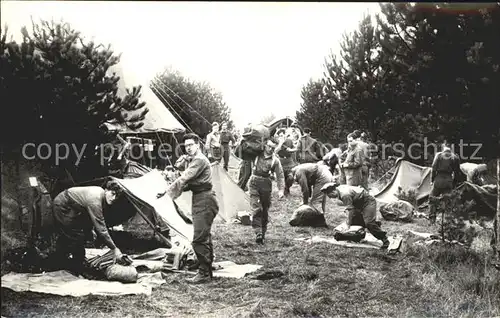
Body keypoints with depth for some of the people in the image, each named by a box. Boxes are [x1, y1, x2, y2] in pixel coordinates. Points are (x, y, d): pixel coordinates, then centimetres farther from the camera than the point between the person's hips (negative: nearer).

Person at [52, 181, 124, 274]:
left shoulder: (100, 192, -6)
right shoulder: (95, 201, -34)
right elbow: (101, 229, -33)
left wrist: (91, 229, 7)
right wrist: (114, 249, -30)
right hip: (62, 207, -10)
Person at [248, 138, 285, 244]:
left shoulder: (275, 160, 1)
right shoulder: (257, 154, 1)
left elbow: (280, 176, 3)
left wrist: (281, 190, -5)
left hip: (266, 184, 1)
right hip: (254, 182, -1)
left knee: (265, 210, 6)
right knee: (256, 208, -13)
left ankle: (262, 234, 18)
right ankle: (258, 232, -17)